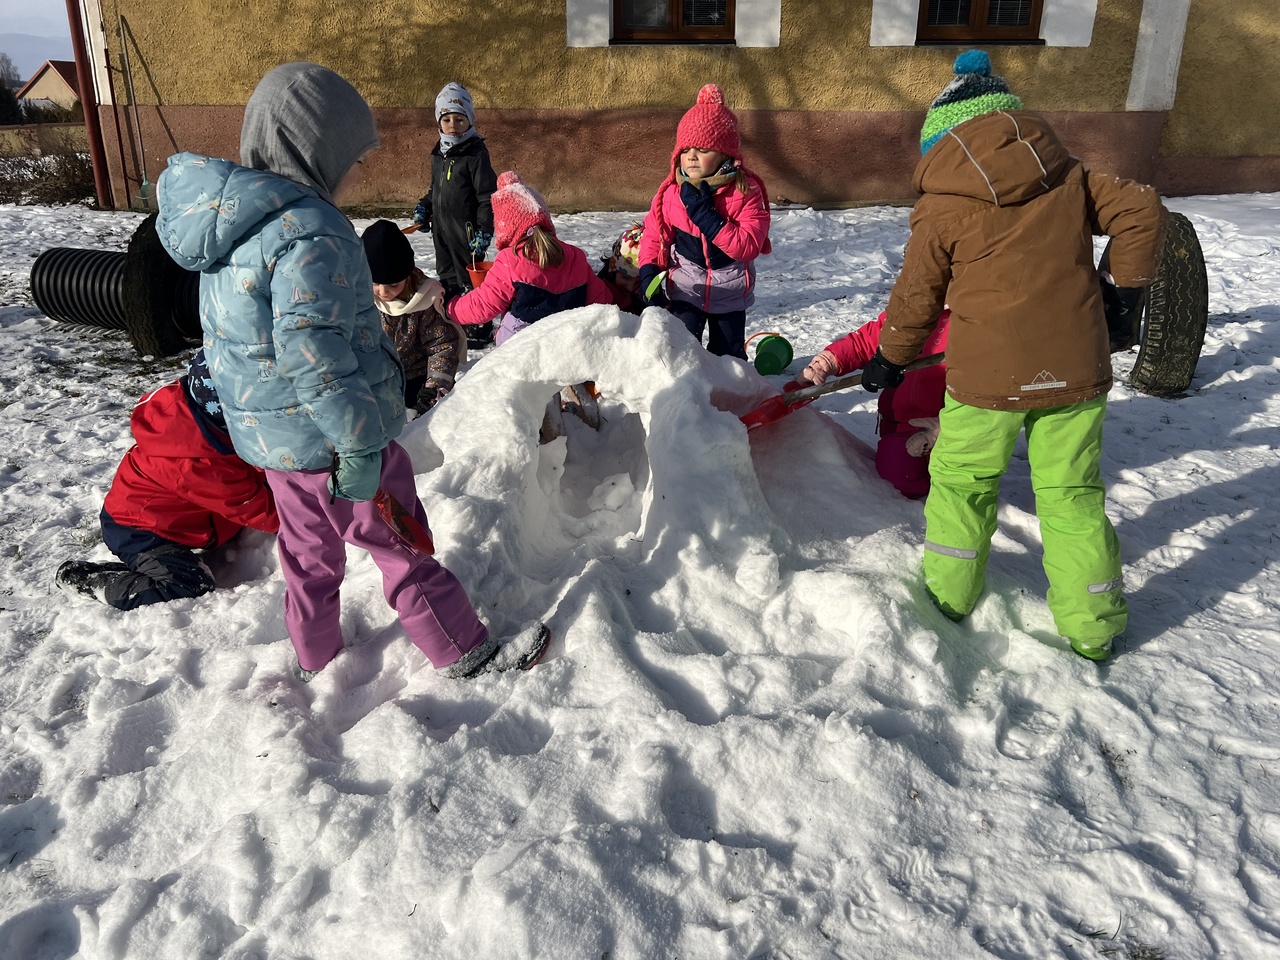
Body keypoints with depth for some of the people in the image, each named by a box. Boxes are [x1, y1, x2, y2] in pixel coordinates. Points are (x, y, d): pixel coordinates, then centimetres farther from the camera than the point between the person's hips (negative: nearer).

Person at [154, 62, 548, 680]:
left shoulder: (229, 217, 9)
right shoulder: (310, 232, -22)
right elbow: (310, 347, -29)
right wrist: (359, 442, -23)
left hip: (271, 434, 9)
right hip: (326, 434, -9)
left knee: (308, 549, 23)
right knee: (403, 548, 6)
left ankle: (315, 661, 40)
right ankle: (465, 652, 21)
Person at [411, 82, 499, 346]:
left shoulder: (476, 154, -12)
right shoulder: (438, 154, 12)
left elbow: (488, 197, -14)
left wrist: (484, 231, -19)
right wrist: (424, 207, 10)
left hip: (466, 230, -8)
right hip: (442, 229, 8)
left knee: (469, 277, -1)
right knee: (446, 277, 15)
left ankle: (480, 330, 10)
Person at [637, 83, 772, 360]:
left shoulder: (746, 191, -16)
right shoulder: (671, 192, -9)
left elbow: (748, 247, -25)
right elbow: (654, 236, 2)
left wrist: (705, 215, -31)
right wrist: (648, 273, -13)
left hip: (730, 292, 0)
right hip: (683, 289, 1)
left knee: (728, 356, 13)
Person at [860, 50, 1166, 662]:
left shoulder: (940, 207, -5)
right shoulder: (1067, 175, 3)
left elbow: (916, 298, 2)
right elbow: (1140, 213, 2)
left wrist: (889, 360, 17)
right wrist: (1127, 287, 17)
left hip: (987, 376, -3)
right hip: (1077, 370, 4)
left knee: (961, 481, 18)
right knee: (1072, 494, 14)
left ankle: (949, 592, 30)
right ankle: (1093, 628, 23)